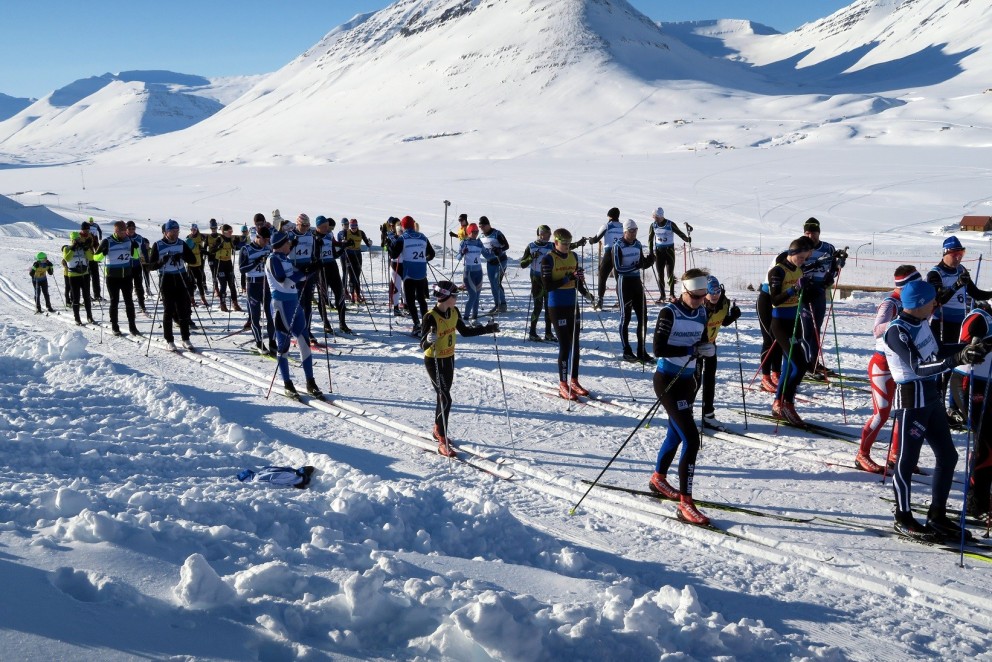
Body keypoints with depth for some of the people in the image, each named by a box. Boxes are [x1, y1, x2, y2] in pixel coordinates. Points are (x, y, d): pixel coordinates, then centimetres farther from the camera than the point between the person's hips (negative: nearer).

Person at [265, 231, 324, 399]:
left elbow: (296, 277, 17)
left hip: (294, 302, 8)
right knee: (283, 344, 0)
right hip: (281, 304, -8)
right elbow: (284, 283, -19)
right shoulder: (273, 260, -10)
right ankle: (287, 385, 7)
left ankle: (310, 382, 9)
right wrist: (303, 273, -14)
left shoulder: (286, 258, 15)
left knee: (304, 341, 4)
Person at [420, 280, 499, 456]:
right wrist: (429, 339, -45)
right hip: (433, 361, -7)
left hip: (449, 359, 7)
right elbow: (423, 346, -23)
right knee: (446, 399, -10)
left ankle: (438, 430, 41)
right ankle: (443, 443, -4)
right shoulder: (431, 317, -24)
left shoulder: (454, 312, -2)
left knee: (443, 395, 20)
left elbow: (465, 331, 13)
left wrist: (487, 329, 10)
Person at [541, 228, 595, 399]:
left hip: (573, 305, 6)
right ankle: (563, 385, 3)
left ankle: (574, 381, 20)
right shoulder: (548, 259, -9)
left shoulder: (573, 256, 9)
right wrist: (567, 278, -22)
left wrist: (585, 292, 0)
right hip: (557, 307, -6)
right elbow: (547, 286, -15)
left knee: (575, 344, 9)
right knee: (565, 345, -5)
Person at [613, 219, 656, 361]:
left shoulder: (637, 244, 10)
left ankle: (641, 351, 13)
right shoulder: (618, 246, -10)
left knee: (643, 317, 4)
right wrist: (635, 266, -26)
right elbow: (617, 268, -16)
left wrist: (649, 260, -7)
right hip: (624, 283, -6)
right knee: (625, 317, 0)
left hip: (637, 282, 6)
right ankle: (627, 351, 9)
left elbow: (643, 265, 14)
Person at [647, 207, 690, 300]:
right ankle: (662, 294, 11)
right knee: (660, 273, 2)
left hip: (669, 250, -3)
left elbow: (679, 233, -9)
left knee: (670, 272, 0)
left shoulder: (670, 224, -11)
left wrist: (687, 239, -29)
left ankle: (672, 293, 14)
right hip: (659, 251, 3)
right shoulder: (653, 225, -1)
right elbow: (650, 239, 8)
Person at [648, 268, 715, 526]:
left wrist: (709, 347, -8)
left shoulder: (701, 312, 5)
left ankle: (658, 479, 46)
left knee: (676, 433, 23)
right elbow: (658, 348, -21)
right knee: (692, 440, -15)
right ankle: (685, 504, -12)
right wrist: (691, 350, -26)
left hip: (688, 379, 8)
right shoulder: (669, 313, -16)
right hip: (667, 380, -8)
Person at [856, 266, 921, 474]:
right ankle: (862, 456, 7)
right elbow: (877, 331, -34)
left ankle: (895, 455, 23)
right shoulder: (889, 304, -18)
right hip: (883, 364, -8)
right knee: (881, 413, -6)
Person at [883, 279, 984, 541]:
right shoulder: (897, 331, -19)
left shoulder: (920, 324, 8)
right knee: (907, 460, 1)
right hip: (911, 400, -9)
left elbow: (936, 350, 23)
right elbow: (919, 367, -26)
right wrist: (958, 359, -34)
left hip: (931, 397, 9)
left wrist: (970, 347, 15)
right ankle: (903, 518, 14)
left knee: (947, 455, 14)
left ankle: (937, 515, 25)